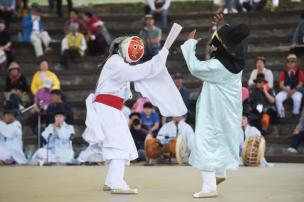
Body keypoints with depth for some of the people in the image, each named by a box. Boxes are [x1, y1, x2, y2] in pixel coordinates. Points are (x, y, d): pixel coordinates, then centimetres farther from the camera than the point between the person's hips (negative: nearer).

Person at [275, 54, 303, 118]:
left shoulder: (299, 72, 3)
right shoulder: (284, 72, 8)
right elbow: (281, 84, 1)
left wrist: (293, 90, -14)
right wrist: (287, 90, -17)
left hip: (296, 91, -2)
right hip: (285, 90, 2)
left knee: (297, 98, -36)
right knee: (277, 98, -27)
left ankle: (295, 113, -15)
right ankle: (281, 114, -13)